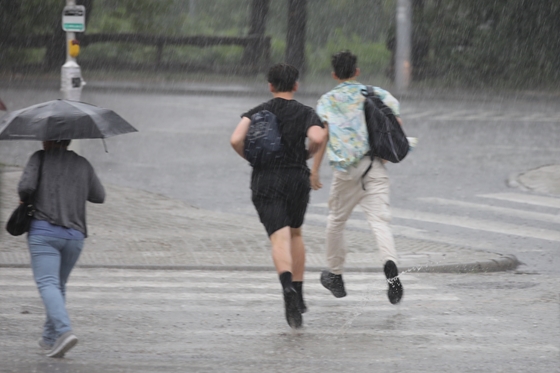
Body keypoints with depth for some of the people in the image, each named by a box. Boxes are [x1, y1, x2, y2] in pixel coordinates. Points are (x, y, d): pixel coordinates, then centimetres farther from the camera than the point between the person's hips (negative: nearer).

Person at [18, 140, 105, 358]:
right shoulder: (83, 164, 13)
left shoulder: (40, 158, 2)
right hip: (74, 235, 5)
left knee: (47, 284, -13)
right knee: (59, 285, 20)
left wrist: (24, 199, 11)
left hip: (44, 231, -5)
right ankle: (50, 338, 23)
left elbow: (26, 186, -10)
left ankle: (64, 331, -33)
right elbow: (99, 197, 21)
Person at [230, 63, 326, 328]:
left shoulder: (256, 113, 5)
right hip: (297, 180, 1)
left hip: (265, 181, -1)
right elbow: (318, 138, -18)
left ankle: (288, 287, -40)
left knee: (280, 240, -13)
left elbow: (236, 140, -11)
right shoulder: (306, 113, 2)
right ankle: (299, 295, 25)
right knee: (295, 233, 25)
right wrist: (307, 154, 4)